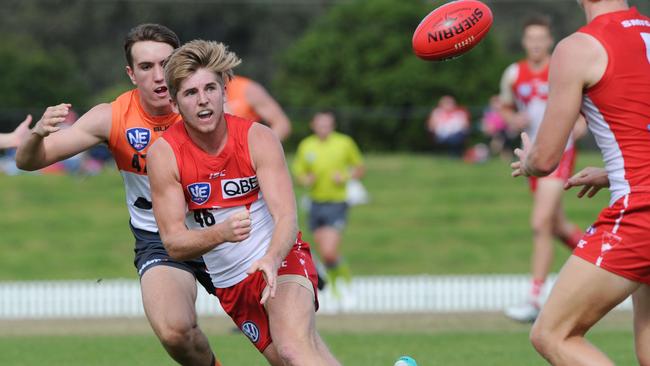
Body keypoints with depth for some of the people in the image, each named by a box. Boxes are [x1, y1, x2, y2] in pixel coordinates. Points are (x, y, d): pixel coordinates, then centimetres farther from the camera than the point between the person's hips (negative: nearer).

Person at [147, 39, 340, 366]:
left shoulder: (257, 139, -12)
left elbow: (286, 217, -21)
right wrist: (221, 233, -34)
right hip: (230, 283, 3)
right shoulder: (164, 154, -10)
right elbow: (173, 243, -13)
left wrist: (271, 259, -43)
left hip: (280, 264, -3)